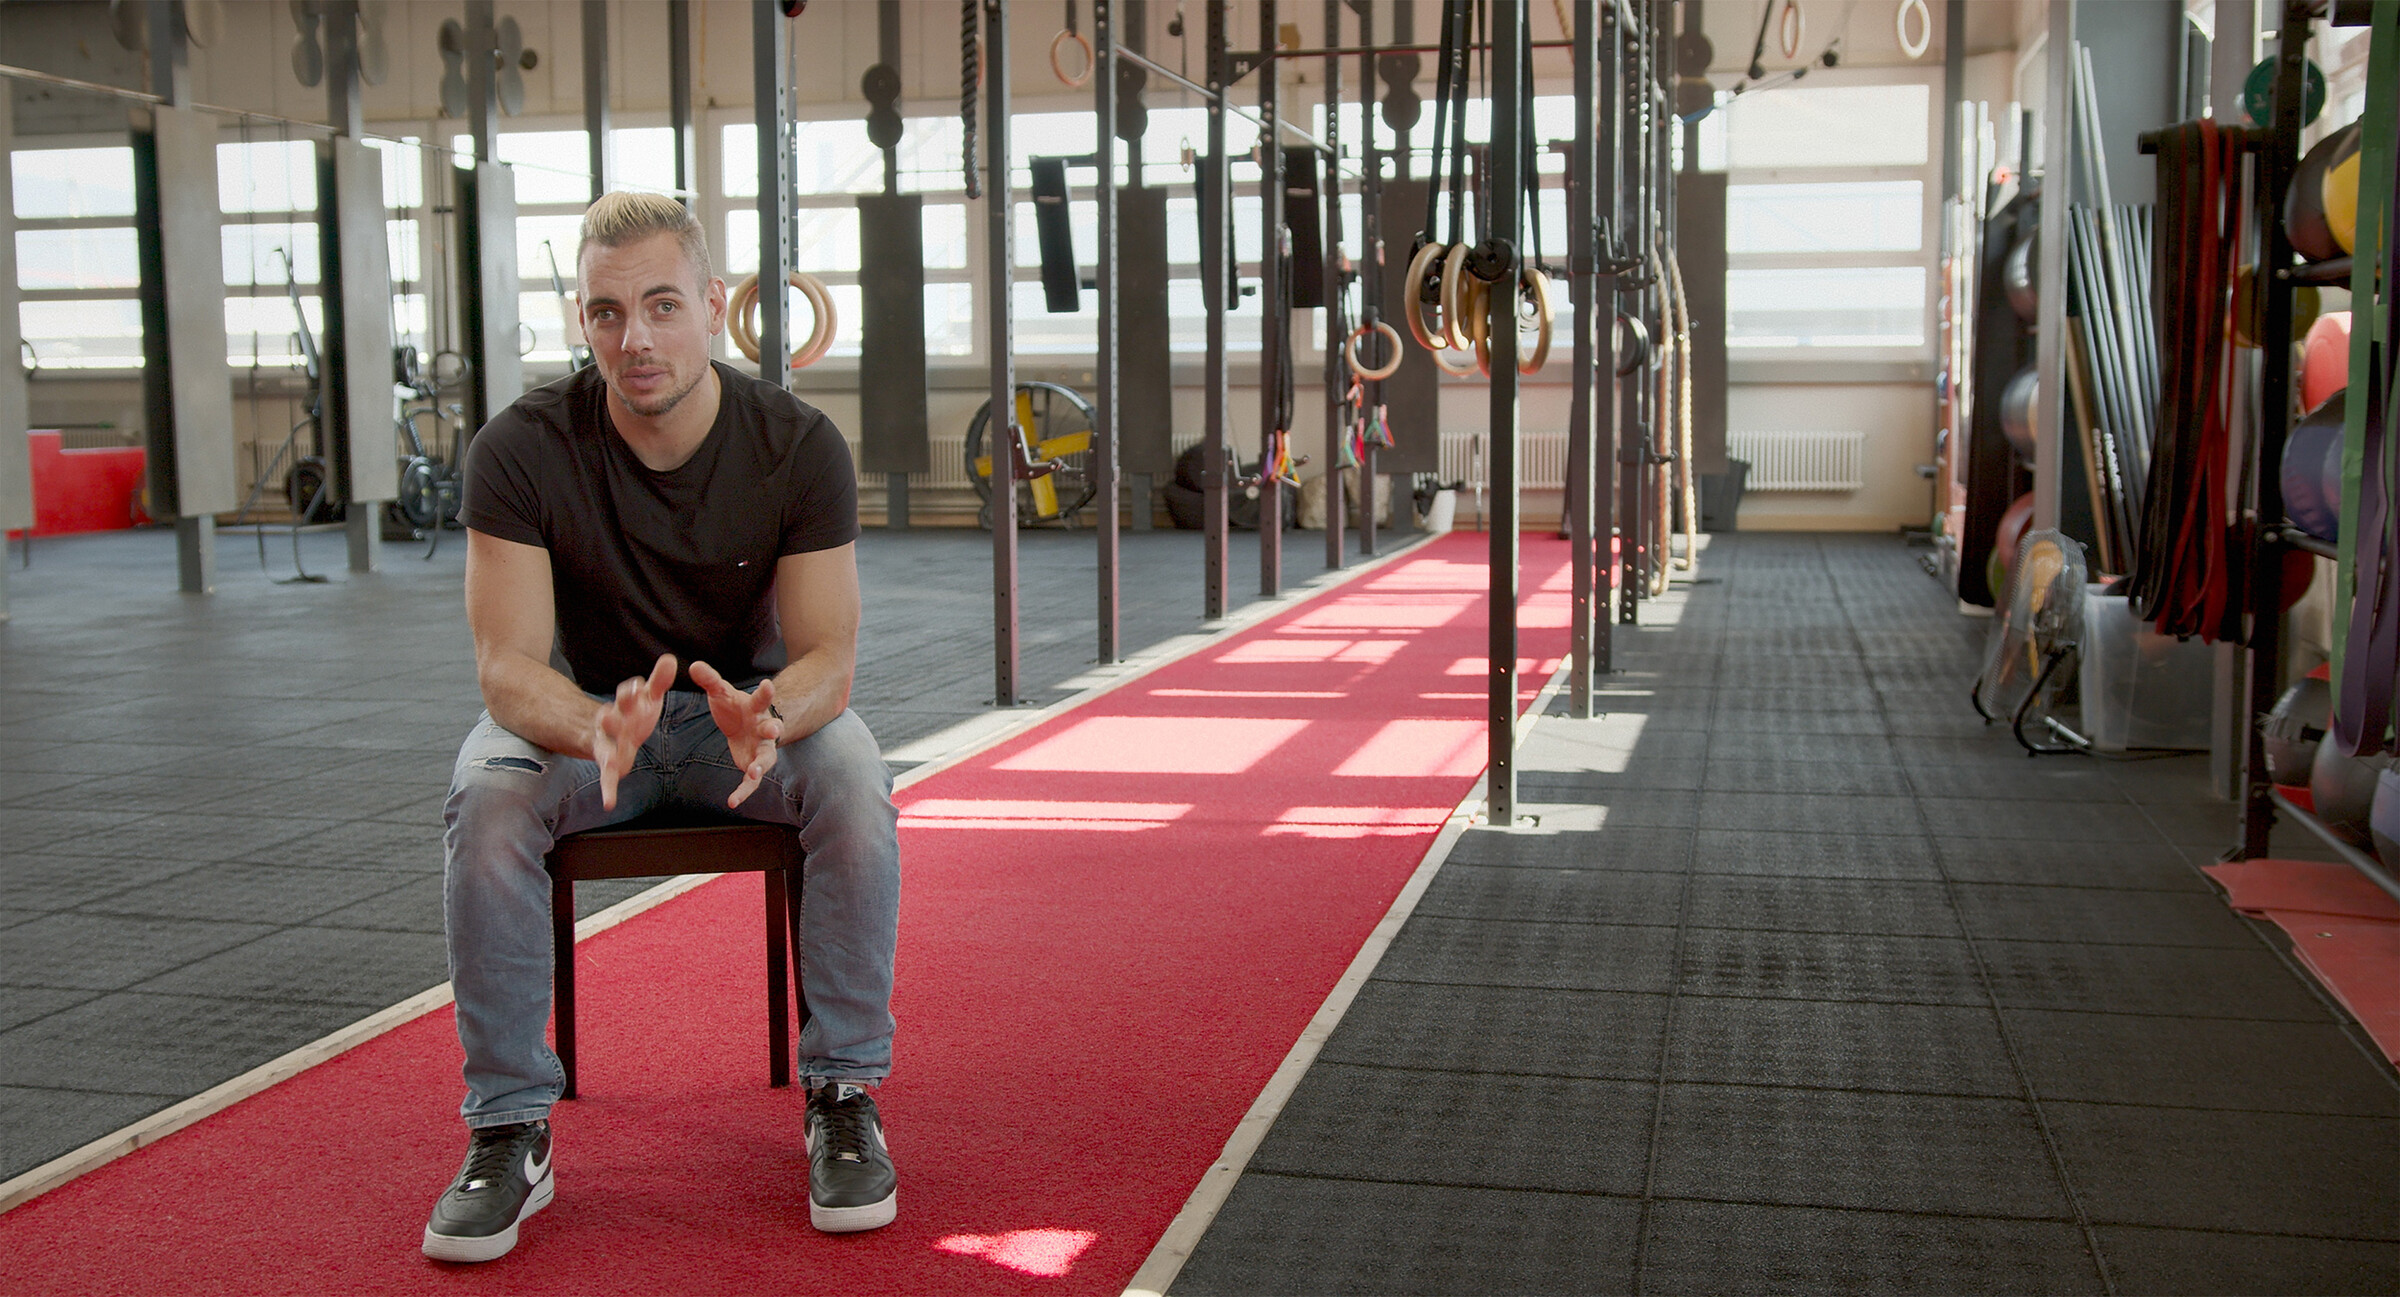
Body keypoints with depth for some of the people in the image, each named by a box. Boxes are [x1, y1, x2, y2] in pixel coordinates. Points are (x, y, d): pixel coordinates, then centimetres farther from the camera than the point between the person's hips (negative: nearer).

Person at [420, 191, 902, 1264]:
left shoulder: (797, 445, -18)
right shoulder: (522, 450, -20)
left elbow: (828, 656, -20)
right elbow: (507, 664, -25)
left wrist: (771, 716, -45)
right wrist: (595, 730, -49)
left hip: (755, 701, 0)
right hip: (584, 707, 0)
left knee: (855, 785, -32)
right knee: (484, 798, -32)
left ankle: (844, 1096, -15)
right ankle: (510, 1130, -18)